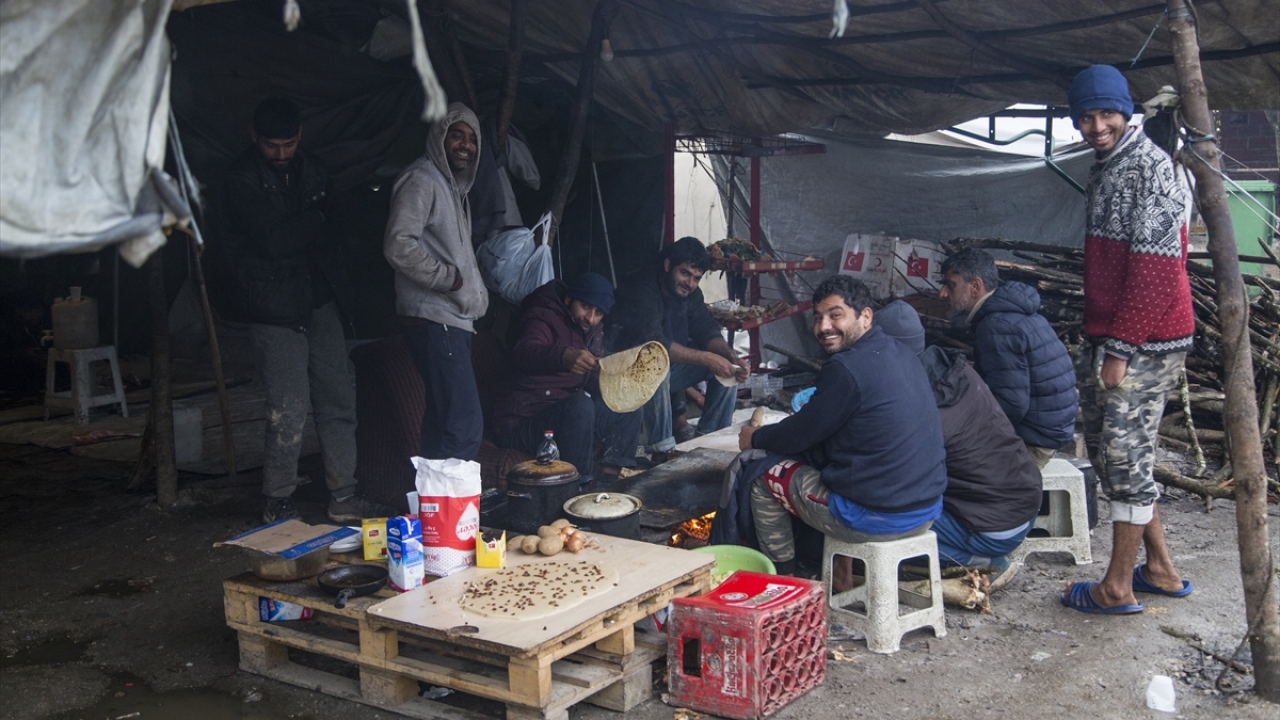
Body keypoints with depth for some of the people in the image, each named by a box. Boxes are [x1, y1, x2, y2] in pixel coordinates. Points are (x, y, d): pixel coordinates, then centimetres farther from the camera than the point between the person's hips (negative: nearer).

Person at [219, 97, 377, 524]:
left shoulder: (310, 170, 13)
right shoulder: (241, 179, -8)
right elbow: (274, 241, -18)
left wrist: (341, 290, 14)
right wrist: (313, 220, -2)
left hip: (318, 302, 6)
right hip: (273, 309, -6)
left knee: (339, 398, 5)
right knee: (289, 411, -7)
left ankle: (343, 498, 14)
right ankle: (277, 504, 9)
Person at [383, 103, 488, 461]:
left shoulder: (454, 186, 23)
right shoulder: (422, 180, -9)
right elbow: (399, 245, -21)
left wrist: (475, 291, 17)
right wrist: (449, 278, -15)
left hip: (453, 318, 11)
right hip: (434, 320, -11)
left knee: (445, 417, 14)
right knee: (464, 425, -16)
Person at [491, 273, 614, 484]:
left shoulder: (594, 333, 15)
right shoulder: (543, 318, -10)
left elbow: (595, 380, 9)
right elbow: (524, 352, -33)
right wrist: (564, 356, -53)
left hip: (568, 417, 8)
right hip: (523, 420, -8)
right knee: (581, 405, -34)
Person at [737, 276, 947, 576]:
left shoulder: (846, 369, -19)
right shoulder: (903, 354, 8)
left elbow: (803, 433, -8)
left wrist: (756, 438, 10)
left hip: (877, 519, -8)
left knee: (762, 476, 9)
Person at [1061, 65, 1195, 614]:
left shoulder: (1149, 166, -14)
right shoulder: (1105, 167, 16)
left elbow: (1156, 268, -20)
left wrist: (1121, 347, -20)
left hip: (1144, 341, -10)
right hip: (1108, 336, 10)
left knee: (1125, 455, -3)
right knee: (1106, 446, 15)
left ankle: (1118, 588, 7)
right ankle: (1161, 569, 26)